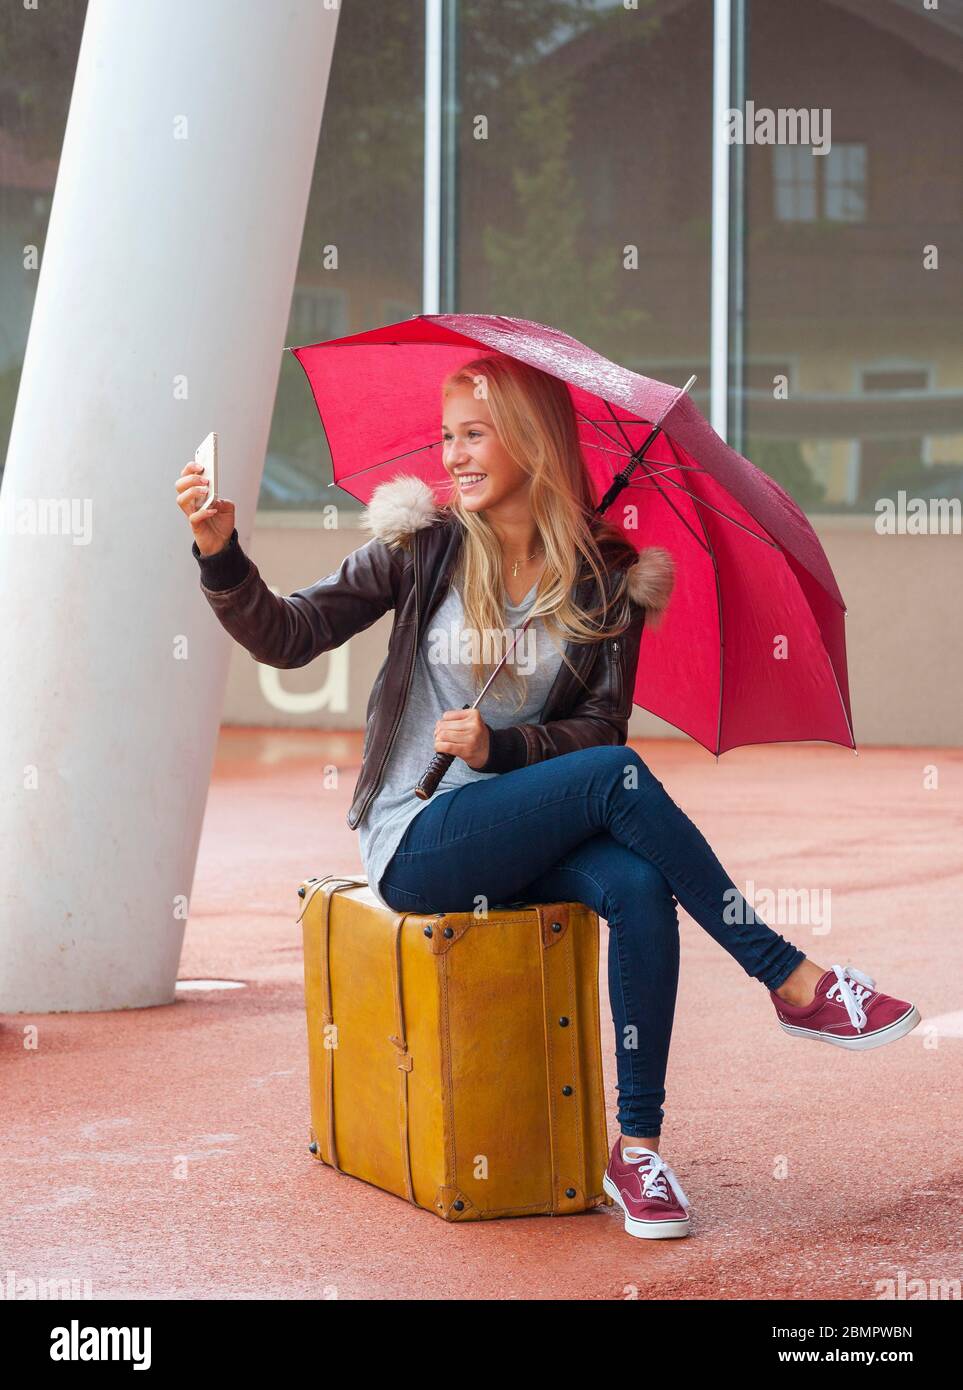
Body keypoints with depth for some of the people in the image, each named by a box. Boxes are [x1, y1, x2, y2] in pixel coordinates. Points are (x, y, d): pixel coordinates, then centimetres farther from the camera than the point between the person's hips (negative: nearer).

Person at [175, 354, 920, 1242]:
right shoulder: (425, 546, 1)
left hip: (525, 836, 3)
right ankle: (796, 985, -20)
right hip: (417, 844, -2)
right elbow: (287, 636, -4)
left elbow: (601, 724, 0)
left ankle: (637, 1148, -23)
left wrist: (501, 747, -17)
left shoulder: (607, 577, 4)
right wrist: (221, 555, -20)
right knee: (618, 775, -27)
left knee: (641, 887, -31)